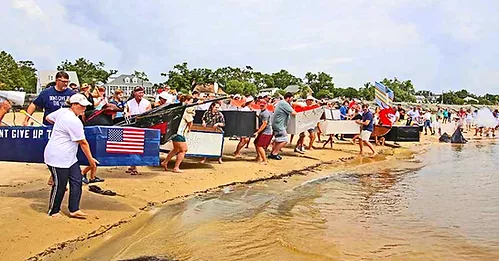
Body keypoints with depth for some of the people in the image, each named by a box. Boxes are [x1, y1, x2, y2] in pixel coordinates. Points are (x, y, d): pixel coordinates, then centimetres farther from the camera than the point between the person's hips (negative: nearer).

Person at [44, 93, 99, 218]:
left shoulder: (62, 111, 6)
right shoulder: (74, 121, -22)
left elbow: (48, 117, 23)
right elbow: (83, 143, -15)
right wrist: (90, 159, -6)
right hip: (58, 157, -10)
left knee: (76, 181, 6)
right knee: (60, 185, 2)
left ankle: (74, 210, 10)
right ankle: (53, 211, 21)